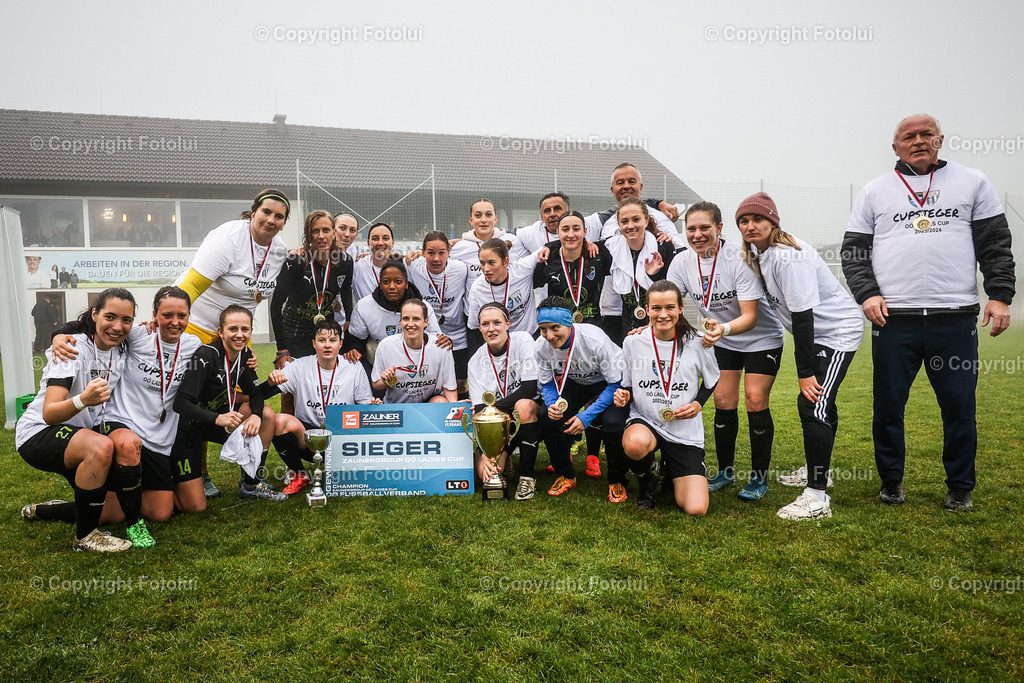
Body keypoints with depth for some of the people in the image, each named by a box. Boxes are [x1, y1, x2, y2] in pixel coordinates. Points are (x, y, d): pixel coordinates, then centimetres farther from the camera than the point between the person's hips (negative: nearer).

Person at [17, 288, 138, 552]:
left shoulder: (120, 353, -2)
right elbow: (49, 414, -30)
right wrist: (82, 400, -50)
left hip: (81, 436, 7)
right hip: (38, 434, -7)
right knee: (101, 447, -38)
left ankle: (39, 511, 28)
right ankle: (84, 537, -20)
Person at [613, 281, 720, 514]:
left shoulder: (696, 343, -5)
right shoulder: (633, 342, -3)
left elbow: (712, 381, 13)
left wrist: (698, 403, -6)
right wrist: (623, 395, -15)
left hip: (685, 432, 1)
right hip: (644, 421, 0)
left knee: (696, 509, -12)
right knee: (635, 443, -41)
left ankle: (670, 470, 25)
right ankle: (645, 482, -1)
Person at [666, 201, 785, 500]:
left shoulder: (739, 257, -27)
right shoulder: (682, 262, -13)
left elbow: (750, 317, -30)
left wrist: (724, 328, -50)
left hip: (761, 338, -4)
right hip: (723, 342, 4)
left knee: (755, 400, -10)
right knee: (723, 401, 0)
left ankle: (760, 476, 6)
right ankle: (726, 471, 17)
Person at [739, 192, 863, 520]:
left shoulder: (788, 256, -26)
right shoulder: (757, 252, 1)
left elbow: (802, 315, -26)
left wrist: (805, 372, -23)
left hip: (838, 330, -9)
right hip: (817, 332, 9)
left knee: (813, 404, -16)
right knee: (820, 402, 19)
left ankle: (818, 496, -11)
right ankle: (818, 469, 36)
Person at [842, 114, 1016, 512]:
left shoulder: (972, 183, 13)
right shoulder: (875, 191, 12)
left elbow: (995, 244, 9)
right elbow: (853, 251, 8)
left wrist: (1000, 295, -1)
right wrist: (866, 293, -6)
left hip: (957, 318, 0)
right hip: (893, 318, 0)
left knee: (959, 406, 5)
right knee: (888, 405, 5)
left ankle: (960, 487, 21)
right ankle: (891, 481, 21)